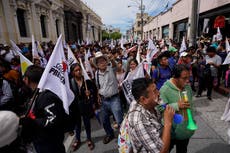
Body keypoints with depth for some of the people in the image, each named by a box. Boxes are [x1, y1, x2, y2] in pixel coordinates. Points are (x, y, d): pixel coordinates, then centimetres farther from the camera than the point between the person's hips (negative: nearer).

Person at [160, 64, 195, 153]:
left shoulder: (188, 87, -3)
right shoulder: (165, 89, -25)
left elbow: (190, 105, 10)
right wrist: (177, 106, -33)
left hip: (186, 130, 6)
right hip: (171, 132, -6)